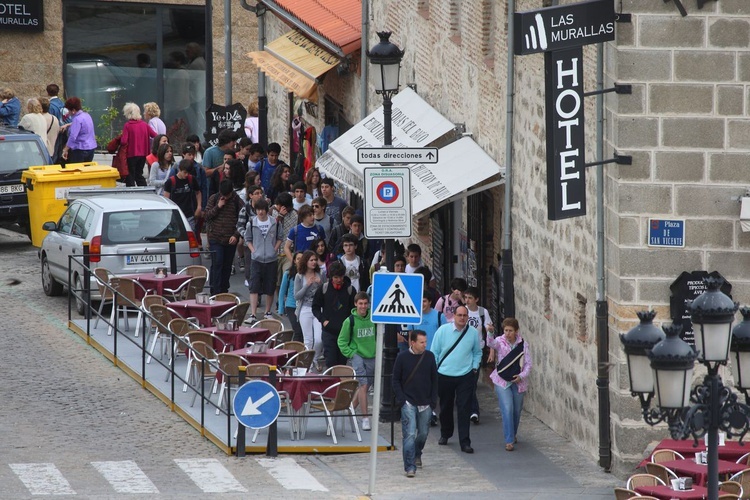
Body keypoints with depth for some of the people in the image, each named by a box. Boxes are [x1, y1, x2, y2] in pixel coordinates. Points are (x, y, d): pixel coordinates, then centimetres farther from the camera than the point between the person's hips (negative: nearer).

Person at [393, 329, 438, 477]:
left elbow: (434, 379, 9)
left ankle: (417, 454, 41)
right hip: (409, 403, -3)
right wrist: (401, 399, -8)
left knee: (423, 433, 13)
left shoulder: (429, 357, 2)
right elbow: (396, 380, 1)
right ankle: (410, 467, -9)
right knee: (410, 434, -10)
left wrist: (433, 400, 3)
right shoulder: (402, 357, -5)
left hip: (425, 403, 3)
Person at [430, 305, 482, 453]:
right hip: (444, 375, 1)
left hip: (465, 376, -1)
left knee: (464, 409, -7)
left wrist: (475, 367, 3)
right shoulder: (443, 330, -3)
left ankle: (465, 442, -6)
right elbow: (434, 352, 3)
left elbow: (477, 352, 14)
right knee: (445, 407, 15)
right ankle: (445, 434, 37)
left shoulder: (473, 333, 0)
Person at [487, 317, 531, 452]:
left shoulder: (523, 344, -1)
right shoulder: (500, 342, -6)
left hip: (518, 382, 2)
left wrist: (522, 376, -16)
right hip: (502, 381, -2)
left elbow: (528, 364, 1)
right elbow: (491, 344, -30)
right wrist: (490, 334, -51)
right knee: (507, 409, -14)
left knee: (517, 410, 13)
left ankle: (513, 434, 38)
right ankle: (509, 440, -11)